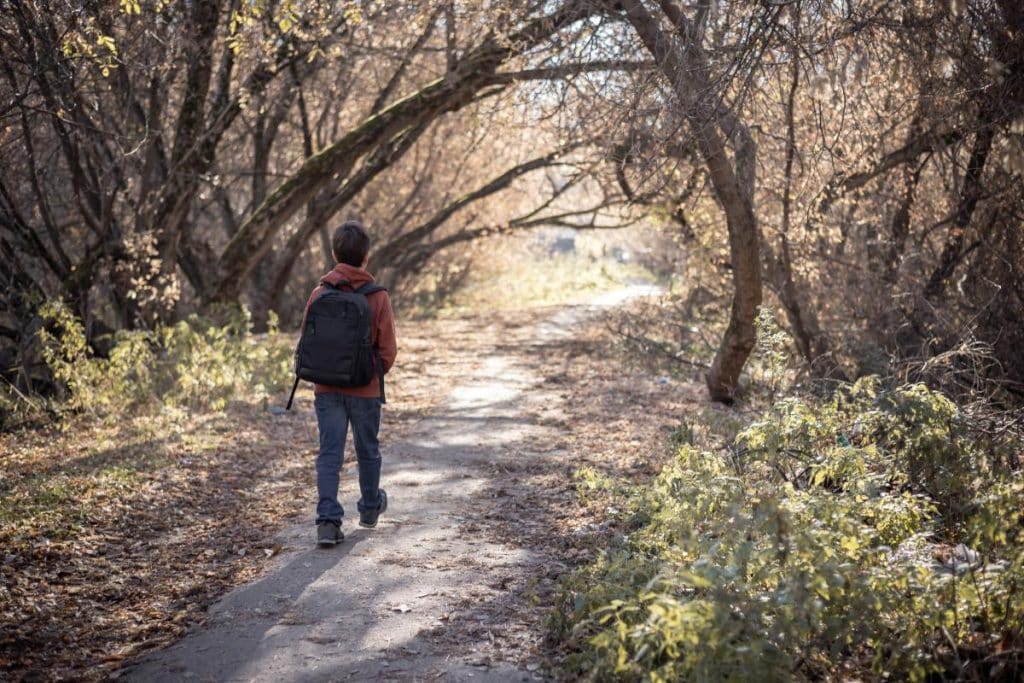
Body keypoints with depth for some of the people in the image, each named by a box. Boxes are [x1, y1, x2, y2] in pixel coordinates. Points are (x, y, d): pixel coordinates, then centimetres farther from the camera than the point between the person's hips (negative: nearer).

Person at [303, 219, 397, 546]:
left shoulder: (319, 294, -6)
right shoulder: (378, 297, -11)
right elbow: (388, 350, -9)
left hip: (327, 389, 1)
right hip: (365, 390, -1)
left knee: (329, 453, 3)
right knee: (367, 450, 17)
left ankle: (328, 520, -9)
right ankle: (370, 508, 36)